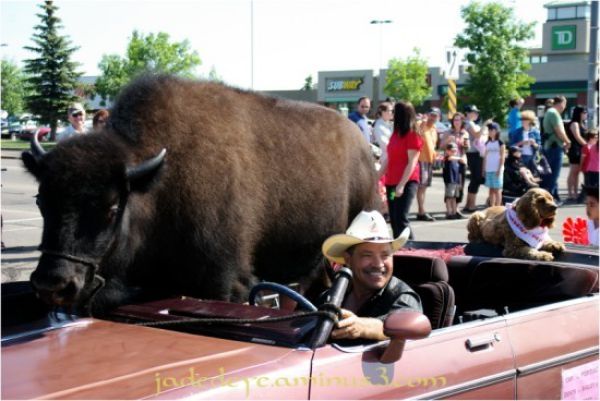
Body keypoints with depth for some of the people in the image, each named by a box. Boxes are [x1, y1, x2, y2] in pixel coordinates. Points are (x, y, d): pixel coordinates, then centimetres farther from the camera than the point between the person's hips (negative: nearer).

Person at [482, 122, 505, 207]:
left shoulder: (500, 142, -3)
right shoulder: (487, 143, 13)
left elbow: (502, 157, -6)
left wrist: (499, 169, -12)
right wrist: (484, 169, 9)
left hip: (497, 169, -5)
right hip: (489, 169, 5)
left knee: (497, 189, -3)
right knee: (491, 189, 7)